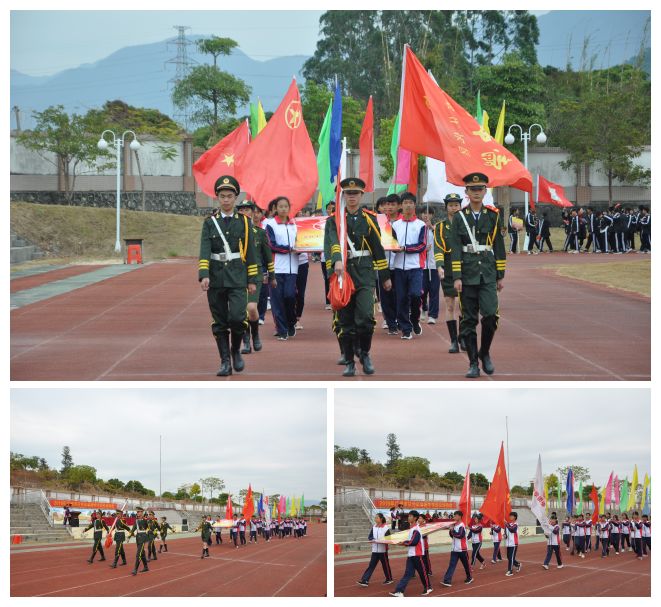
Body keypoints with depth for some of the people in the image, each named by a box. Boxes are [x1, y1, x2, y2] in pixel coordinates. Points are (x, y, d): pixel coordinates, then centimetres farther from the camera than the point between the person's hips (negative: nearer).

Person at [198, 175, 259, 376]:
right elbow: (205, 250, -6)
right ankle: (225, 362, 11)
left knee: (237, 318, -15)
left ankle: (236, 350, 11)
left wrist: (252, 280, 3)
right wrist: (204, 275, -19)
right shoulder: (210, 222, 4)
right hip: (216, 280, 1)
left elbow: (251, 253, 7)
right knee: (220, 323, 4)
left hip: (238, 279, -1)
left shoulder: (244, 222, 5)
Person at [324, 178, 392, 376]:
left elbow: (378, 249, 12)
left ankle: (365, 353, 10)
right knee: (345, 321, 3)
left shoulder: (369, 218, 9)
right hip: (342, 273, 0)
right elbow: (333, 242, -17)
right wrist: (336, 261, -36)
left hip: (364, 273, 0)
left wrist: (385, 276, 14)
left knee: (366, 317, -14)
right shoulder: (334, 219, 2)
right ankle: (349, 362, 13)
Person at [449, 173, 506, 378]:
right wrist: (457, 277, -9)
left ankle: (485, 353, 11)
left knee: (490, 315, -12)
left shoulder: (492, 216, 7)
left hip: (488, 274, 1)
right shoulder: (459, 217, 3)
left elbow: (499, 247, 11)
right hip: (468, 274, -1)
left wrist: (500, 276, 9)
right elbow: (455, 249, -2)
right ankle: (473, 363, 8)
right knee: (468, 320, 1)